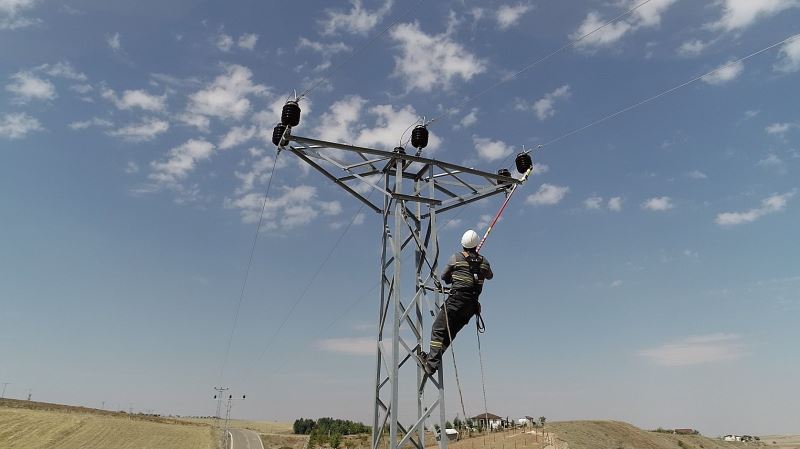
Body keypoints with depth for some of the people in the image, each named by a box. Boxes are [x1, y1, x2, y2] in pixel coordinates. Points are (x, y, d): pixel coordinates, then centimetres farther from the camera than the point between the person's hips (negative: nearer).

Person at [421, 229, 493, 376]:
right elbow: (490, 276, 29)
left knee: (438, 331, -4)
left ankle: (432, 363, -14)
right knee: (450, 333, 11)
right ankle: (432, 359, 14)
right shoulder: (483, 261, 8)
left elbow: (444, 277, 8)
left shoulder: (456, 258, -2)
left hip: (456, 301, -5)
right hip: (472, 305, 5)